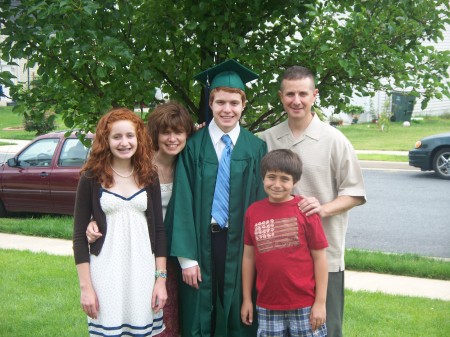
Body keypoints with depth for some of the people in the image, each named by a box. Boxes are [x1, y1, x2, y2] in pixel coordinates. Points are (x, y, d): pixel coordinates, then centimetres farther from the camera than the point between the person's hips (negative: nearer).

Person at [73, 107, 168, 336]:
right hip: (106, 271, -2)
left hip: (143, 270, 2)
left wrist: (161, 278, 2)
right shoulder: (91, 178, -3)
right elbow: (79, 235, -2)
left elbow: (159, 229, 7)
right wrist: (85, 287, -6)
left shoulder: (149, 176, 5)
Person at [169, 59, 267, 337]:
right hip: (202, 243, 0)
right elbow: (183, 202, -5)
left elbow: (261, 202, 2)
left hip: (240, 245, 1)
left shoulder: (256, 148, 1)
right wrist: (187, 257, -9)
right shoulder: (194, 147, -2)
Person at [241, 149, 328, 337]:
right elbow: (248, 256, 8)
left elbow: (319, 257, -5)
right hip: (267, 307, 3)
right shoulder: (253, 211, 1)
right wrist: (247, 299, 10)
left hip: (304, 306, -3)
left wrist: (320, 302, -6)